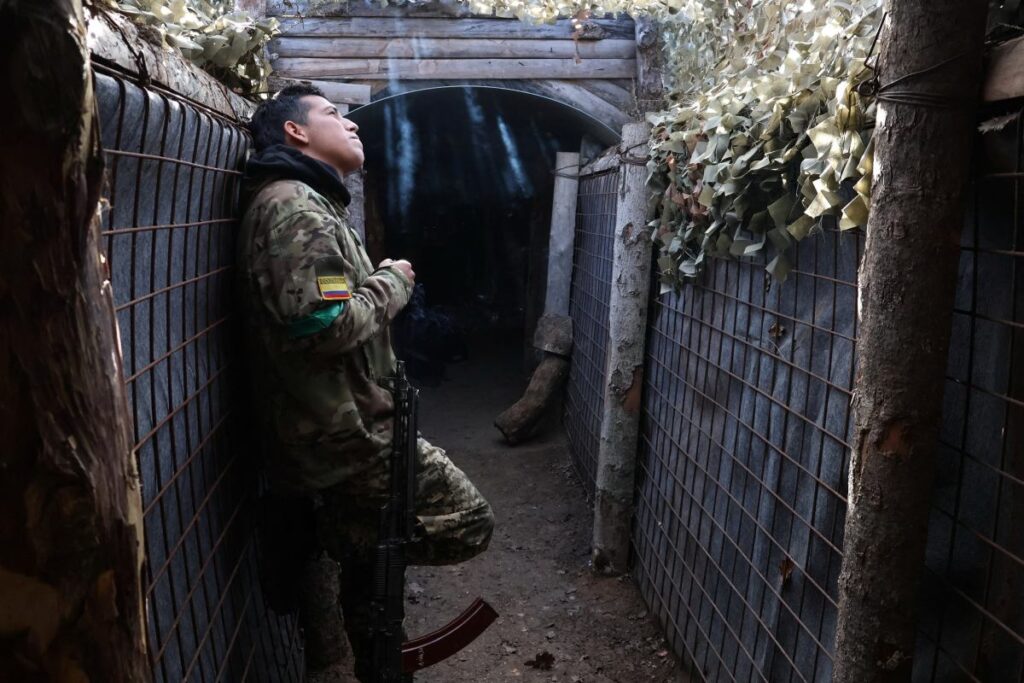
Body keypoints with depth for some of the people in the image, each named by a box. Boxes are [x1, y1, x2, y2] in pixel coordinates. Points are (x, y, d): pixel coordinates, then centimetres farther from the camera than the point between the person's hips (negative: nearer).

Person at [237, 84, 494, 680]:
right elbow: (324, 325, -26)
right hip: (346, 431, -11)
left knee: (367, 561, 21)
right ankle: (339, 534, 5)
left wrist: (381, 283, 10)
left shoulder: (309, 202, 19)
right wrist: (391, 282, -11)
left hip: (336, 427, 11)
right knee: (472, 522, -6)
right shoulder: (294, 206, -15)